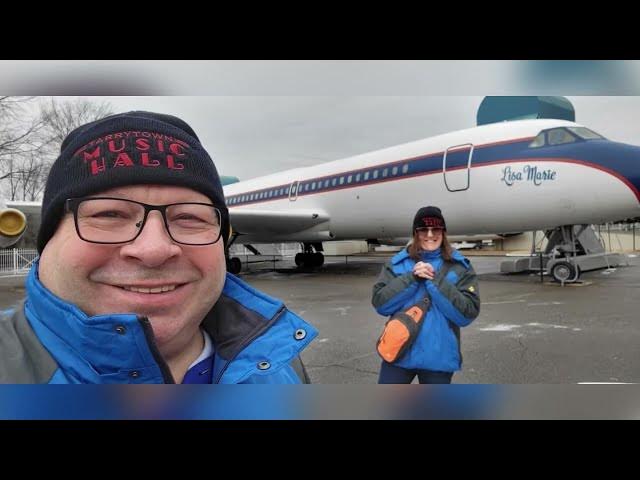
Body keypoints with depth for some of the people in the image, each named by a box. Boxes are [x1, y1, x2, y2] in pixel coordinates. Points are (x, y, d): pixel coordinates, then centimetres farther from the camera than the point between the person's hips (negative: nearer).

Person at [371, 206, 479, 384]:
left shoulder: (460, 267, -3)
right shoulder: (398, 263, 1)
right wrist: (412, 278, -18)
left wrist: (434, 281, -19)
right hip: (399, 352, 1)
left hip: (439, 357, 0)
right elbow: (380, 303, -8)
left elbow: (468, 313, -13)